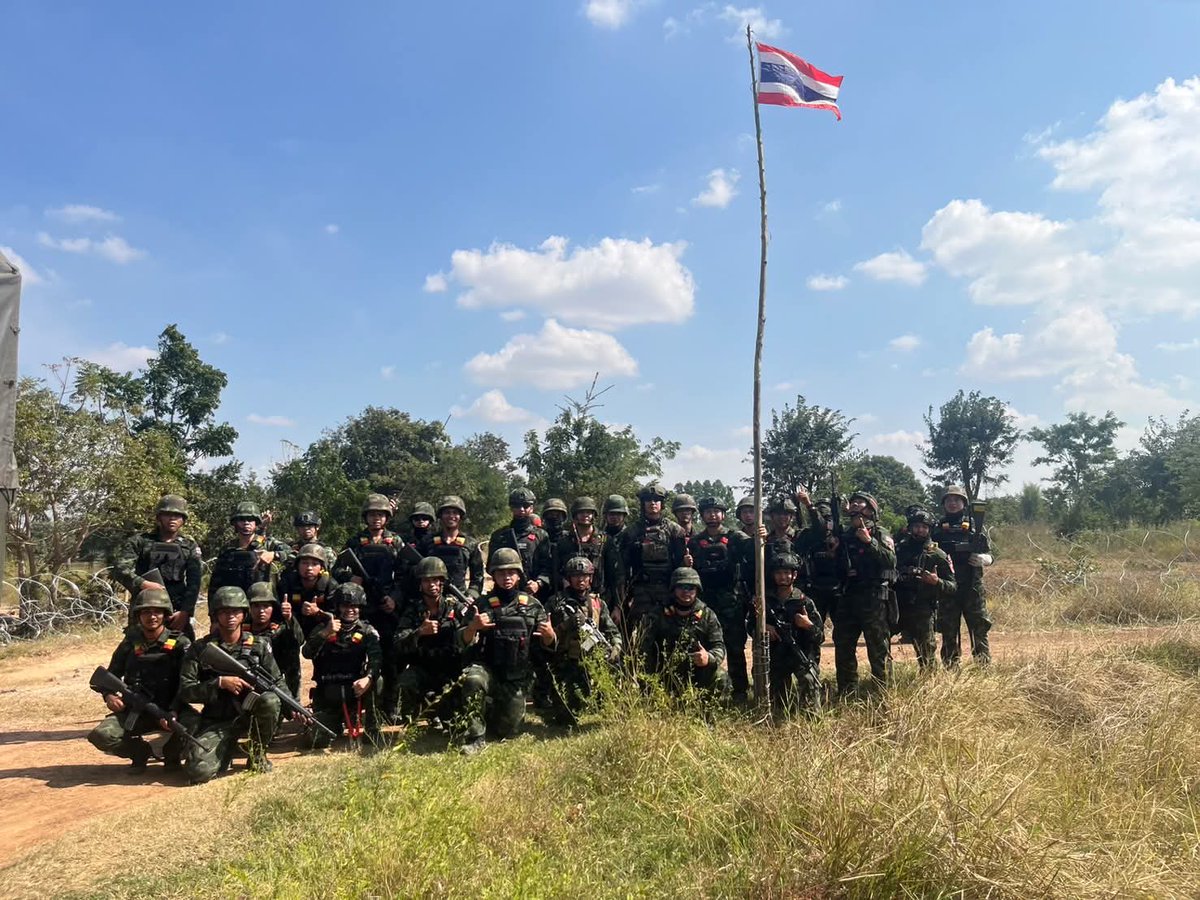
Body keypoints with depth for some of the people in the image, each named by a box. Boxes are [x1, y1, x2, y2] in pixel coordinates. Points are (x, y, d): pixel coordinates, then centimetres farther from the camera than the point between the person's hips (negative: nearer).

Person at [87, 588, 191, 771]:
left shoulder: (180, 644, -6)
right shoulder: (130, 644, 6)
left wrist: (173, 713, -28)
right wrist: (109, 696, -7)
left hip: (170, 709, -3)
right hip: (134, 710, 3)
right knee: (101, 735, -23)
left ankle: (171, 752, 4)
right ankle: (140, 751, 9)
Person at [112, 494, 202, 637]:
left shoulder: (190, 547, 9)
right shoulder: (140, 542, 5)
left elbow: (194, 583, 1)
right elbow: (120, 569, -7)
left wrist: (185, 612, -12)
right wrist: (142, 584, -25)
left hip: (176, 613, 1)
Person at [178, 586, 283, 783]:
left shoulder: (259, 646, 2)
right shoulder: (200, 649, -2)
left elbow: (278, 683, 4)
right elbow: (185, 691, -8)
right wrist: (221, 682, -20)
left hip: (249, 716, 1)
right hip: (216, 722, -1)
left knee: (270, 701, -34)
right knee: (198, 772, -25)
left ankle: (257, 753, -5)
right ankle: (225, 750, 12)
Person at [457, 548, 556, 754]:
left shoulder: (532, 605, 4)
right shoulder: (483, 605, 0)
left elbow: (549, 643, 6)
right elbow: (464, 641, -5)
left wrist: (550, 634, -17)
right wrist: (473, 627, -26)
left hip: (516, 680, 2)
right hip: (487, 669, -2)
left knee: (507, 731, 4)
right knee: (472, 679, -35)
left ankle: (494, 712, 39)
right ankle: (476, 737, -19)